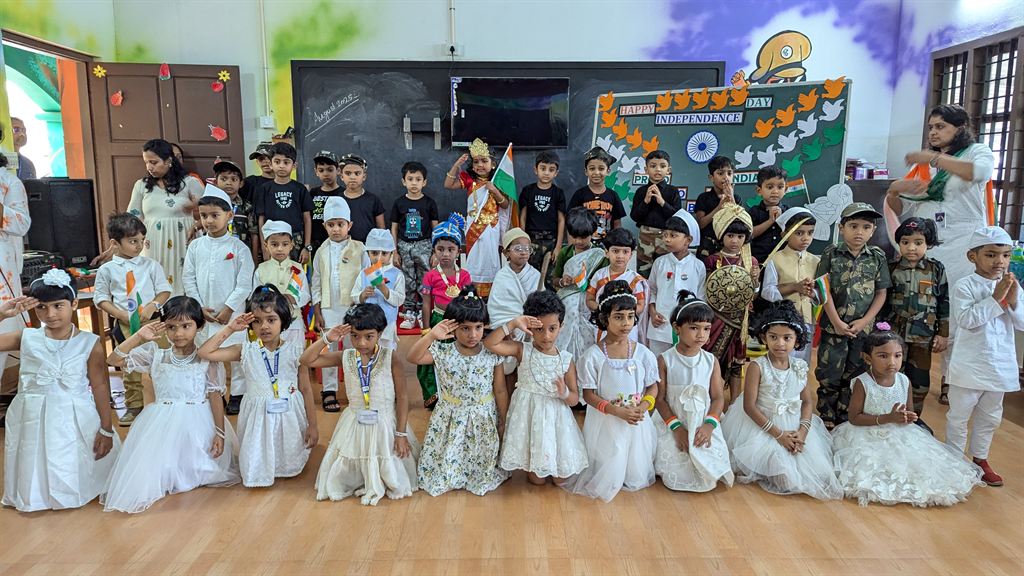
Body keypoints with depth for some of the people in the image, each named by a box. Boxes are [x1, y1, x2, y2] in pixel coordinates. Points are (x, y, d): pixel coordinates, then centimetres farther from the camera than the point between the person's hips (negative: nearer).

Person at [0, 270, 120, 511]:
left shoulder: (89, 343, -7)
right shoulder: (27, 338, -1)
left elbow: (99, 385, -4)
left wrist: (106, 429, -5)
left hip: (75, 420, -2)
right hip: (32, 420, 2)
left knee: (74, 478, 9)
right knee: (36, 473, 14)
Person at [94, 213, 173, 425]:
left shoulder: (151, 265, 2)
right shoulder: (107, 270, 1)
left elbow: (165, 290, 3)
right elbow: (101, 298, 4)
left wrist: (152, 306, -15)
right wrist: (122, 315, -9)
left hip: (152, 321, 0)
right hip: (125, 325, 0)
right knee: (131, 368, 10)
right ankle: (133, 406, 23)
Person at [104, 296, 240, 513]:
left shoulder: (206, 359, -5)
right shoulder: (156, 356, 1)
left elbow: (216, 396, -5)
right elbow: (113, 360, -3)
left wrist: (220, 432, -9)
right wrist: (139, 337, -14)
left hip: (198, 423, -2)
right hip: (164, 424, 2)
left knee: (200, 468, -4)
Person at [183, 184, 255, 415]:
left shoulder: (238, 247, -6)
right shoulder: (195, 246, 4)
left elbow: (245, 283, -8)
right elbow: (189, 279, 6)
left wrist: (228, 308, -11)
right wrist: (200, 307, -3)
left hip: (232, 312, -3)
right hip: (204, 314, 3)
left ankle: (238, 394, 16)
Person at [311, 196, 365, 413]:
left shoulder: (359, 249, -2)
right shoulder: (322, 252, 7)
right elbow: (316, 283, 9)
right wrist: (317, 311, 4)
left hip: (353, 307, -2)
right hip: (328, 308, 2)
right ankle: (329, 391, 16)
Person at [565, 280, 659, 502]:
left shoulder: (642, 353, -5)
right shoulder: (593, 355, -14)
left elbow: (653, 387, 4)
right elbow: (588, 394, -11)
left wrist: (643, 406, -16)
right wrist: (616, 410, -22)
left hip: (637, 422, 3)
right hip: (605, 423, -3)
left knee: (636, 479, 12)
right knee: (607, 480, 5)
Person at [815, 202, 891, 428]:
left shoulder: (877, 257, 3)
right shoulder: (831, 254, -3)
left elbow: (881, 293, 3)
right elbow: (825, 290, -5)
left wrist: (864, 321, -7)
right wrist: (836, 322, -11)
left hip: (863, 328, 2)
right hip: (833, 327, -2)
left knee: (853, 377, 11)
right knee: (829, 377, 3)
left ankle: (845, 422, 24)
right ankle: (827, 422, 17)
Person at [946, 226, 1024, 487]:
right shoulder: (965, 286, -12)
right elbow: (965, 319, -23)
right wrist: (995, 298, -25)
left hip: (1000, 365, 5)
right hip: (969, 365, -5)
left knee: (990, 416, 17)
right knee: (959, 414, 7)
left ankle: (980, 458, 33)